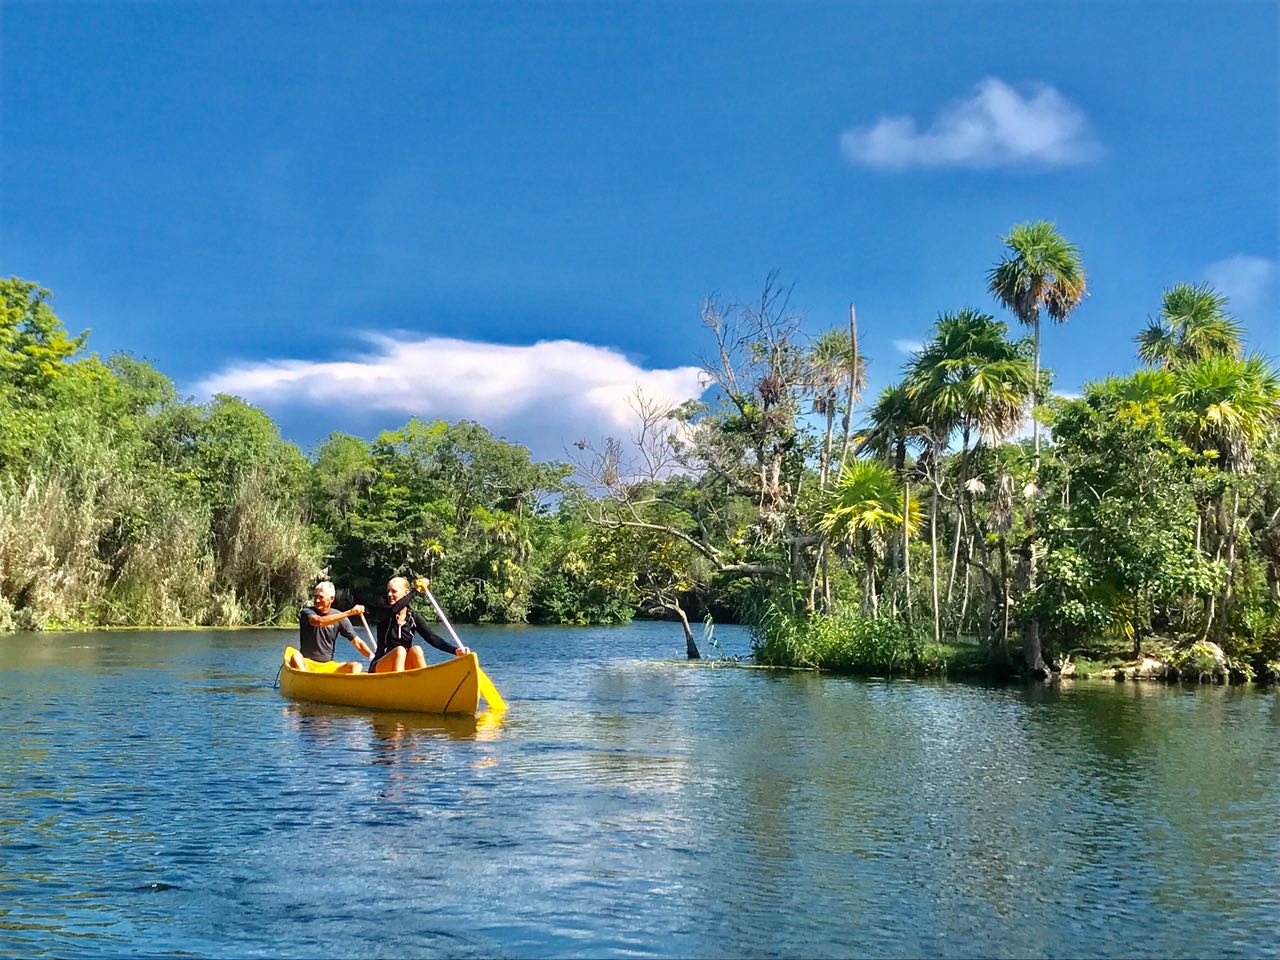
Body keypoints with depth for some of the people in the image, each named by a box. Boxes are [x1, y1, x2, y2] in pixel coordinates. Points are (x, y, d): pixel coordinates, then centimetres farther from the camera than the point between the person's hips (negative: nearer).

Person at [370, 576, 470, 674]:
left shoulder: (414, 617, 4)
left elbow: (432, 637, -9)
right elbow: (394, 610, -27)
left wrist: (455, 650, -25)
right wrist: (415, 590, -20)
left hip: (405, 668, 2)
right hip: (380, 668, -2)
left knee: (416, 650, -26)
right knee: (400, 650, -30)